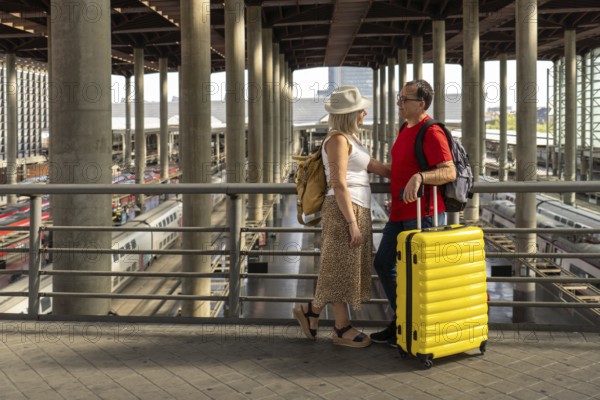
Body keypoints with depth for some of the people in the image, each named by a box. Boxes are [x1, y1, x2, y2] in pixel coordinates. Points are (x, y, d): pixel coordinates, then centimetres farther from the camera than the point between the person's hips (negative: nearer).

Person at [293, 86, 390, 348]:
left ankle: (310, 311, 22)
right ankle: (342, 328, 12)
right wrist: (352, 223, -20)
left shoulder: (349, 139, 17)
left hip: (358, 211, 10)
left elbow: (373, 166, 19)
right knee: (342, 270, 1)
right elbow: (339, 184, -18)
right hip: (344, 211, -10)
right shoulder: (338, 140, -13)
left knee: (347, 270, 14)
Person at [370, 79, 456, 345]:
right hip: (400, 213, 10)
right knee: (383, 263, 14)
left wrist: (419, 178, -40)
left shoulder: (431, 133, -16)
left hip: (423, 214, -10)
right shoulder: (405, 129, 14)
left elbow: (449, 172, -25)